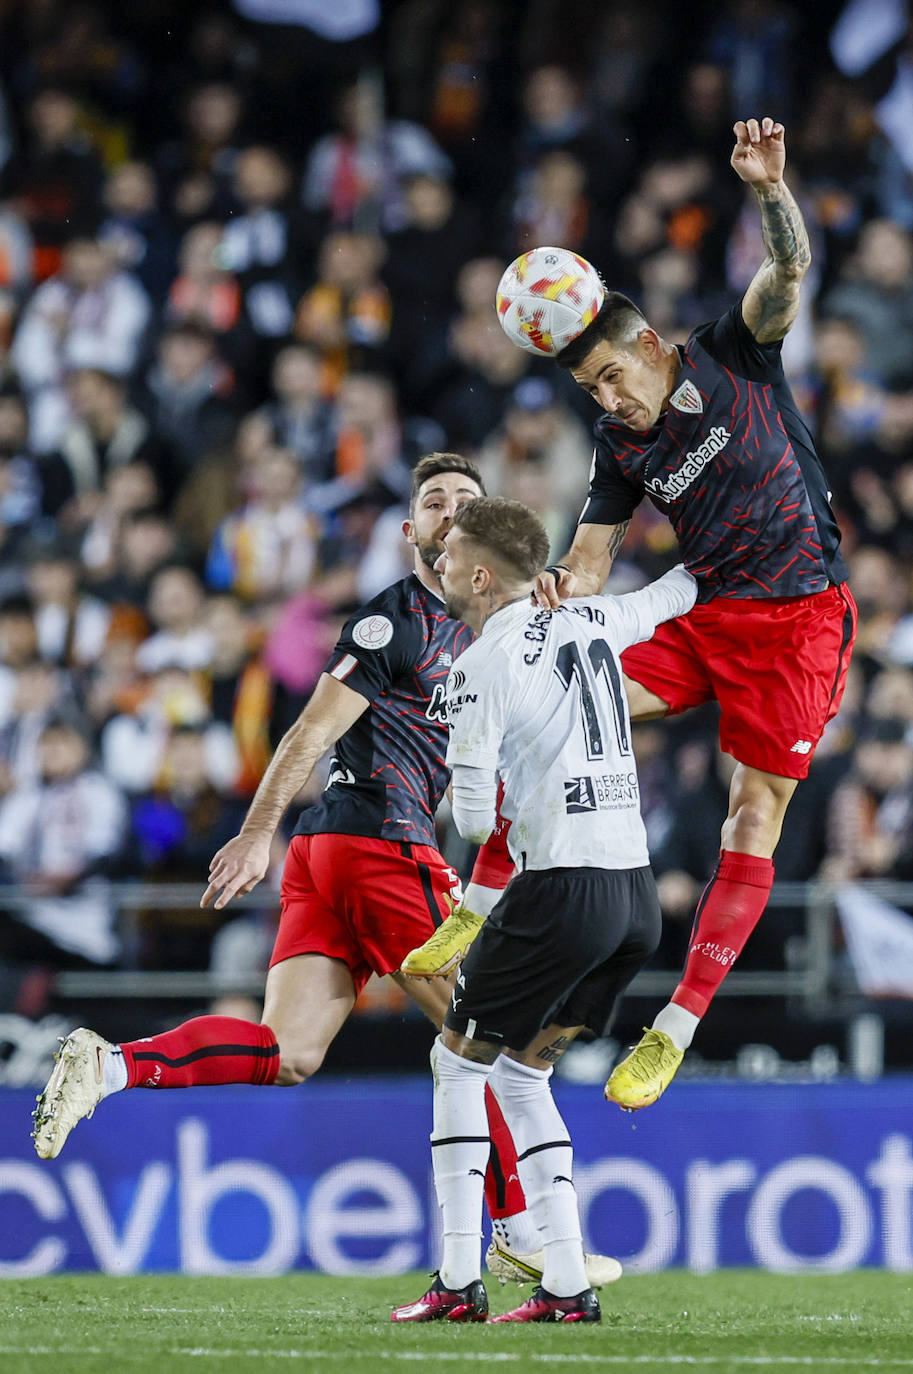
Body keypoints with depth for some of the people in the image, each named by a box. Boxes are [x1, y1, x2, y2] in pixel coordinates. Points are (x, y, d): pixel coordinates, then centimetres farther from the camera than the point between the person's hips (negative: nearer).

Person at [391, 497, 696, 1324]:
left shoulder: (481, 666, -9)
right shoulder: (592, 621, 11)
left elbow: (473, 818, -11)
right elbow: (676, 592, 32)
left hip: (561, 888, -7)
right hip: (638, 896, 7)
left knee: (460, 1062, 8)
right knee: (520, 1074, 17)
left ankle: (460, 1280, 3)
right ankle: (568, 1284, 8)